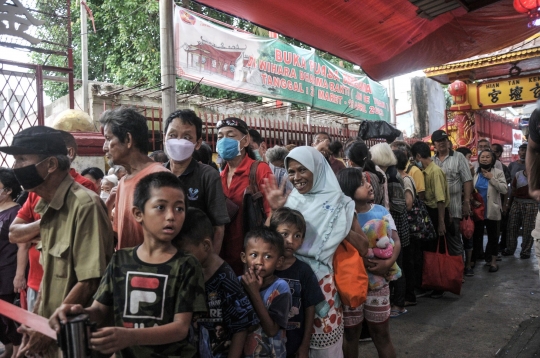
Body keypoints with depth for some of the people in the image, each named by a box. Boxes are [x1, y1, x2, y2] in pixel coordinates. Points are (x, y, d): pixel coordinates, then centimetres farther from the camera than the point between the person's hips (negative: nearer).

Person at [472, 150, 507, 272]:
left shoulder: (498, 173, -2)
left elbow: (504, 189, -13)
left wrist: (491, 178, -16)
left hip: (492, 210, -1)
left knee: (493, 236, 9)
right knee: (476, 235, 11)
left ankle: (493, 261, 20)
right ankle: (474, 259, 23)